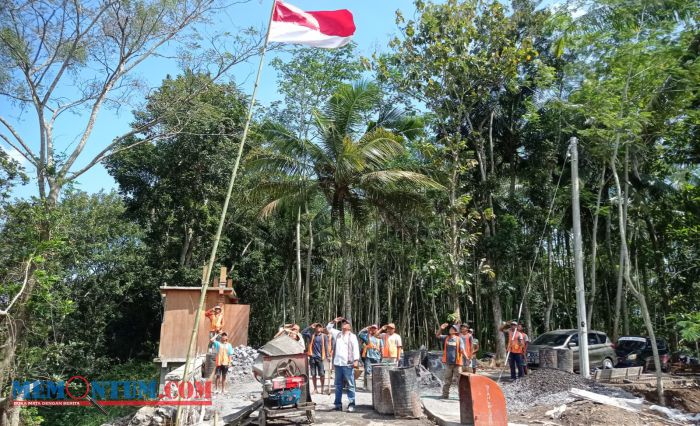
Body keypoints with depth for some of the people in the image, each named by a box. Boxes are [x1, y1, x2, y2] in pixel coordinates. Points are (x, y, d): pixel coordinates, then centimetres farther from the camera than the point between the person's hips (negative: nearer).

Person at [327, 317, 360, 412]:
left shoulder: (352, 336, 2)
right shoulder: (337, 334, 16)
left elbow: (356, 349, -5)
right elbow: (328, 328, 23)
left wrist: (356, 360, -15)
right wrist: (334, 321, 9)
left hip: (348, 364, -5)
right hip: (338, 363, 5)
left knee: (350, 385, -2)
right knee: (338, 385, 10)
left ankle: (351, 404, 2)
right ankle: (338, 404, 17)